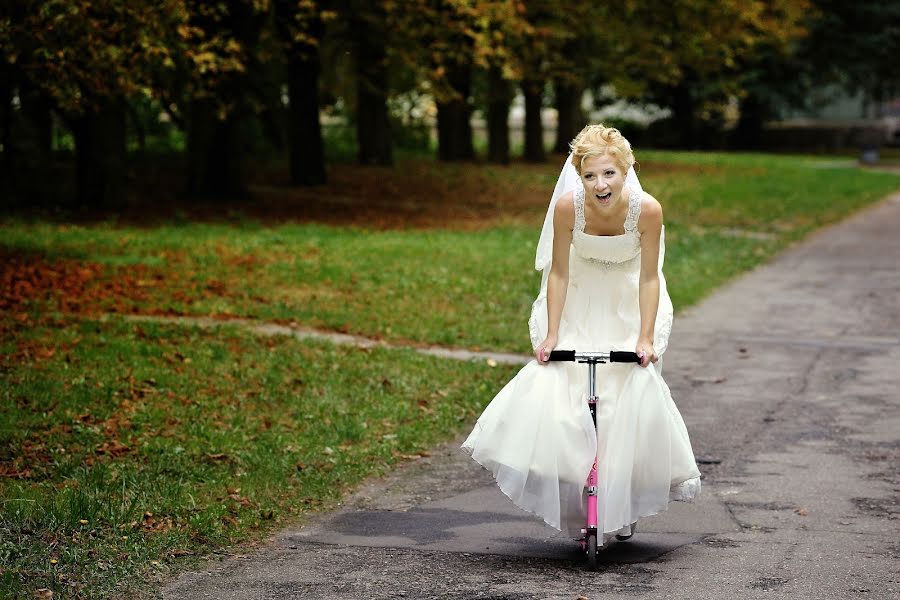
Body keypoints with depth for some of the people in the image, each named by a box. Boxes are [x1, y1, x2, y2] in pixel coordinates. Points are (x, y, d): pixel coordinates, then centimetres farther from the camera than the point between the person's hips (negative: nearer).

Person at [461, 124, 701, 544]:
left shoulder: (647, 209, -25)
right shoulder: (568, 207, -24)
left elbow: (649, 277, -16)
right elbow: (559, 273, -14)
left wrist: (646, 338, -21)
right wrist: (551, 334, -16)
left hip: (628, 308, 0)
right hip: (578, 307, 0)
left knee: (639, 391, -10)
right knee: (552, 388, -13)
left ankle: (623, 507, 13)